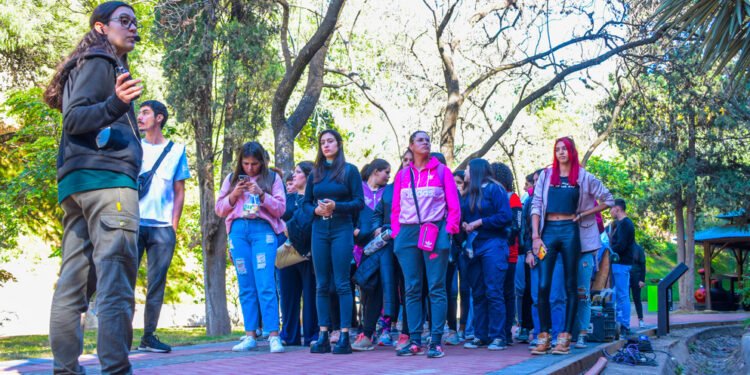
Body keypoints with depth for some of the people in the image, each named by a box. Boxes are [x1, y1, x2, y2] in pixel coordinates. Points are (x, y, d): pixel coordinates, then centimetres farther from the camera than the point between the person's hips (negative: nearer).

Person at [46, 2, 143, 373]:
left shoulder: (103, 66, 28)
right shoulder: (98, 61, 1)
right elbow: (74, 119, -12)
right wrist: (115, 105, -29)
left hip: (79, 181, 10)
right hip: (105, 176, -10)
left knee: (74, 280, 5)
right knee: (115, 278, -17)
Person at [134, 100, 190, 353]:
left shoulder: (176, 150, 11)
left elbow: (179, 192, 10)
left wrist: (174, 225, 0)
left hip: (163, 227, 0)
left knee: (157, 283, 1)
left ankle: (148, 336, 7)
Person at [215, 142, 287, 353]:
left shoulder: (272, 178, 8)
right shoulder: (232, 179, 15)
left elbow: (280, 208, 2)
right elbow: (220, 210, 13)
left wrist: (261, 195, -12)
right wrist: (234, 195, -5)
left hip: (263, 230, -3)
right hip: (238, 230, 3)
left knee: (265, 285, -12)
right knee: (246, 286, 3)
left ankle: (273, 335, -12)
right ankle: (250, 335, 6)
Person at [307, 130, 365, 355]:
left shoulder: (349, 171, 2)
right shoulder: (315, 173, 13)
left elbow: (359, 203, -3)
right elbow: (306, 202, 15)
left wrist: (336, 206, -17)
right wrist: (316, 210, -7)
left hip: (342, 229, -4)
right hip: (319, 230, 4)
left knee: (342, 283, -5)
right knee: (322, 285, 4)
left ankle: (345, 336, -3)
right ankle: (323, 336, 7)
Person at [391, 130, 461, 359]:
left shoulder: (442, 171, 7)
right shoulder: (402, 175, 14)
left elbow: (453, 205, 3)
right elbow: (395, 209, 14)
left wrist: (449, 230, -6)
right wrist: (396, 233, 4)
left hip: (435, 232, -3)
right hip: (407, 234, 3)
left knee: (436, 288, -4)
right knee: (412, 289, 3)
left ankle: (436, 342, -3)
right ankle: (415, 341, 6)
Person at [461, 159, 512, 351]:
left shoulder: (494, 189, -2)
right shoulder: (469, 193, 16)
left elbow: (505, 217, -10)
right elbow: (463, 216, 21)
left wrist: (479, 222, -10)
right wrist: (464, 225, -2)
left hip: (493, 246, -6)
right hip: (474, 247, 6)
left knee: (493, 292, -9)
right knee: (477, 293, 5)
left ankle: (498, 337, -6)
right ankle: (480, 336, 10)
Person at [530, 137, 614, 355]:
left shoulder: (584, 178, 7)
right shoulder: (546, 175, 10)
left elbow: (608, 200, 12)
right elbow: (536, 205, 5)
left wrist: (584, 214, 2)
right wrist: (535, 235, -4)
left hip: (570, 231, -1)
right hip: (549, 230, 1)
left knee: (570, 286, 1)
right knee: (543, 286, -6)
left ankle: (565, 337, 4)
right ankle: (543, 336, -1)